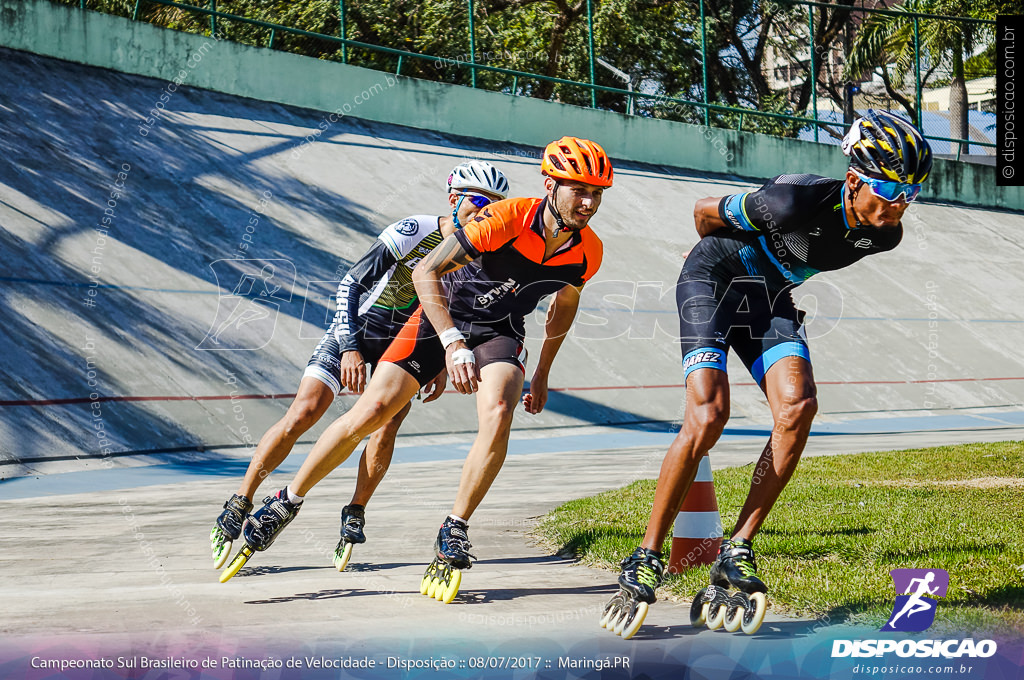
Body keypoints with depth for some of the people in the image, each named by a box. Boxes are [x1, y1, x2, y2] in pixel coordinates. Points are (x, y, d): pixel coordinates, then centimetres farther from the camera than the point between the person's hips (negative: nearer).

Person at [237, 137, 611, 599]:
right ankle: (288, 501, 9)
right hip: (443, 317, -3)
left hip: (499, 331, 3)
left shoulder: (588, 252, -14)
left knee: (498, 415, -28)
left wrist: (542, 375, 16)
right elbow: (425, 272, -26)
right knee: (370, 413, -10)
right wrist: (453, 344, -35)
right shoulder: (509, 219, -30)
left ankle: (455, 528, -13)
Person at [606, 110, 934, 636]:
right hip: (713, 279, -6)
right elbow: (705, 212, -12)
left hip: (769, 297, 6)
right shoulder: (798, 202, -31)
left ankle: (737, 551, -13)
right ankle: (647, 555, -13)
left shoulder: (884, 233, -10)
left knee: (798, 406, -19)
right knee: (709, 413, -22)